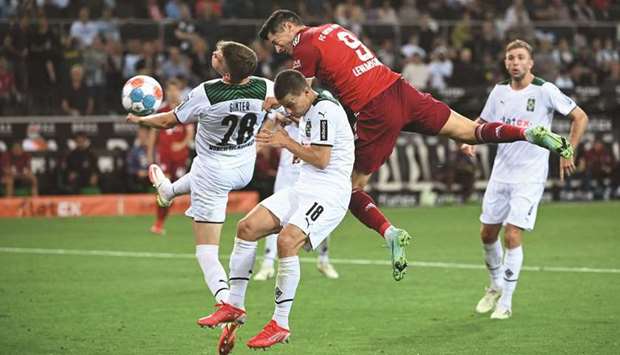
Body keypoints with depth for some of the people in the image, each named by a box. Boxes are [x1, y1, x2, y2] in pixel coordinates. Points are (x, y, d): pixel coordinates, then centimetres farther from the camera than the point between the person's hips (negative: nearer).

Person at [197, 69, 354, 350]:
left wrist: (287, 143, -8)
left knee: (286, 240, -28)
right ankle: (234, 305, 7)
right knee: (247, 227, -1)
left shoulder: (325, 110, -14)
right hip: (303, 188, 10)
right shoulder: (309, 112, 16)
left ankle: (280, 325, -19)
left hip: (329, 192, -10)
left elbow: (321, 159, -18)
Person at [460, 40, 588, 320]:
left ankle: (505, 303, -2)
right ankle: (496, 286, 34)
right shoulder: (499, 92, 5)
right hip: (501, 173, 5)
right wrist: (468, 141, -1)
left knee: (512, 235, -13)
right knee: (488, 233, 9)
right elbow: (483, 123, 19)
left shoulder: (545, 91, -10)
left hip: (530, 177, -5)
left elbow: (580, 117, -4)